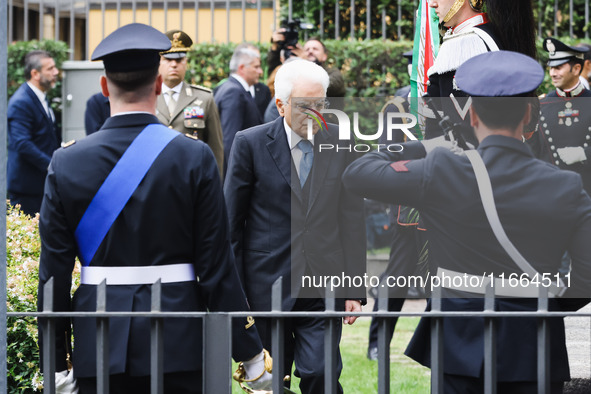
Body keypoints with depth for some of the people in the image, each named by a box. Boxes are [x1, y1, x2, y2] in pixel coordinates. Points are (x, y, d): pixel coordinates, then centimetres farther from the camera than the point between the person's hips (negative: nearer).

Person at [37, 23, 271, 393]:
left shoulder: (66, 162, -1)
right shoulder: (194, 157, -5)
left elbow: (54, 272, 1)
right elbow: (218, 265, -6)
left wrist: (55, 364, 7)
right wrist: (250, 352, 2)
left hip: (99, 348, 1)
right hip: (179, 347, -1)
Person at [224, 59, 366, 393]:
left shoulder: (341, 145, 4)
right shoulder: (250, 144, -3)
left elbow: (353, 221, 7)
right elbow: (232, 221, 1)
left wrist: (355, 289, 3)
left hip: (323, 286, 1)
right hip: (267, 284, -1)